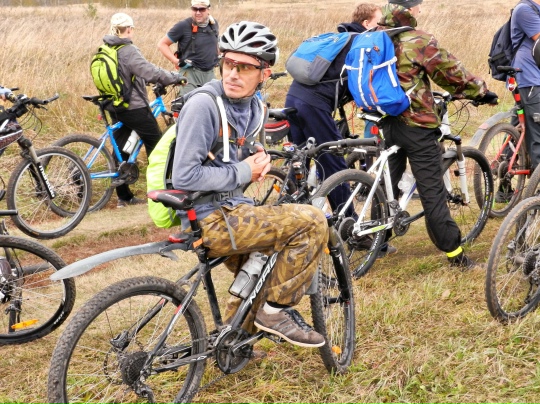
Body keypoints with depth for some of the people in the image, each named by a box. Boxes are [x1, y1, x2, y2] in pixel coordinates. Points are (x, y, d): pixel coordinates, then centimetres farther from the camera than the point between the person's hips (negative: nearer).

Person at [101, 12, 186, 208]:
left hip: (115, 108, 8)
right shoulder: (128, 51, -19)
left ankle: (124, 197, 14)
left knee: (121, 149, 11)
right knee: (156, 146, 6)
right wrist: (176, 77, -14)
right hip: (135, 107, -8)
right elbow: (150, 72, -26)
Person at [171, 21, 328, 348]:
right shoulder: (203, 104, -19)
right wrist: (242, 172, -15)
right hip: (210, 220, -9)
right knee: (312, 222, -15)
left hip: (231, 210, 9)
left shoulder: (255, 108, 7)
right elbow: (184, 177, -24)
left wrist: (259, 161, 0)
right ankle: (277, 310, -4)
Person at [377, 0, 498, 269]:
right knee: (432, 191, -4)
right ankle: (454, 253, 1)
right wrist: (481, 92, 7)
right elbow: (451, 72, -7)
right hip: (416, 123, -6)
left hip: (387, 122, 7)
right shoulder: (418, 41, -15)